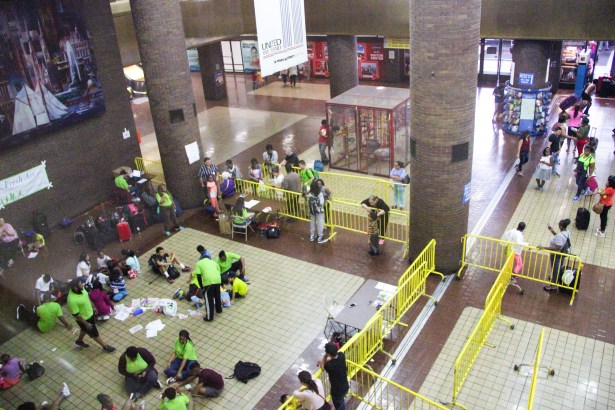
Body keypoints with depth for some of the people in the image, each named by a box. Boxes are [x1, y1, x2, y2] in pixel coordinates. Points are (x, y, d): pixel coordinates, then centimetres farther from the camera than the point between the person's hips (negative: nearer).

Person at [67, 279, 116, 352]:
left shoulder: (81, 289, -17)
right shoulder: (72, 300, -39)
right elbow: (76, 315, -27)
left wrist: (93, 307, 16)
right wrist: (86, 324, -18)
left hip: (90, 313, 7)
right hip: (84, 318, -7)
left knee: (85, 329, 32)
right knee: (94, 333, 14)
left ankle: (79, 341, 59)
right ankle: (105, 346, 34)